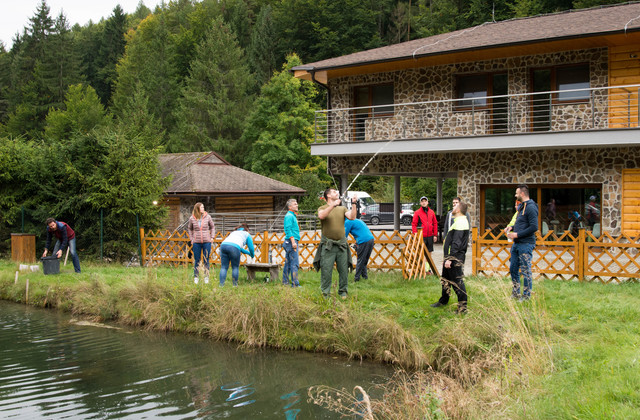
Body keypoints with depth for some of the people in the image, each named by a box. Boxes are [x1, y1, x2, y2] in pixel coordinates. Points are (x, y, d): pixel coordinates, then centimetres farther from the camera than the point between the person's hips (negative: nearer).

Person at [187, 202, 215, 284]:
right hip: (196, 242, 0)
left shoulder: (207, 217, -1)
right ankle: (195, 277, 15)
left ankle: (206, 277, 13)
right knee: (196, 260, 5)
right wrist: (191, 239, 8)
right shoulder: (192, 218, -1)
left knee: (206, 260, 5)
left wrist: (212, 237, 6)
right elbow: (189, 229, 15)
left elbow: (212, 227, 13)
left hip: (206, 242, 0)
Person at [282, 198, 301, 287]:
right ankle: (295, 284, -13)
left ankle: (285, 282, 16)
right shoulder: (289, 216, -10)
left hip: (292, 242, 10)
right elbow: (288, 229, -18)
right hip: (291, 241, -10)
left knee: (288, 263, 12)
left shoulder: (292, 216, 21)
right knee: (294, 263, -11)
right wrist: (293, 241, -24)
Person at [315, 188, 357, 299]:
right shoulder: (322, 208, 4)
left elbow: (352, 217, -1)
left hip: (341, 244, 3)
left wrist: (353, 204, -9)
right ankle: (325, 293, 5)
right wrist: (333, 205, -23)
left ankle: (343, 291, 18)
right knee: (326, 270, -3)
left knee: (343, 269, 5)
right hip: (327, 244, -3)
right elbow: (321, 216, -19)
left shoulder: (342, 208, 14)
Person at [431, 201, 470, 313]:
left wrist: (450, 259, -25)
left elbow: (456, 244, -24)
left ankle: (462, 308, 0)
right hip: (450, 258, 11)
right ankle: (443, 301, 38)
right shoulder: (459, 221, 16)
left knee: (458, 283, -6)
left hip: (455, 259, -11)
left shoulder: (460, 222, -18)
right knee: (445, 280, 22)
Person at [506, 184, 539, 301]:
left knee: (526, 271, -3)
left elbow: (534, 227, -21)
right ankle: (516, 294, 25)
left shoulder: (530, 207, -14)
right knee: (513, 268, 14)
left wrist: (517, 234, -18)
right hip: (517, 243, 10)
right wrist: (512, 228, 10)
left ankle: (526, 296, 5)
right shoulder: (521, 206, 16)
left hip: (526, 244, -10)